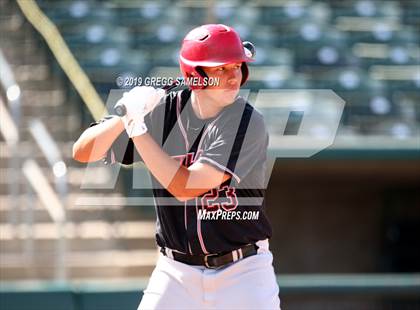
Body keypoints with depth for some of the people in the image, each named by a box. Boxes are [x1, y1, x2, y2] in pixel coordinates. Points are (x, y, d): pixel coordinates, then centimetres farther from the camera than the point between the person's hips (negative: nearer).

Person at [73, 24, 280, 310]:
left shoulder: (248, 123, -16)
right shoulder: (162, 110, -3)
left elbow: (185, 187, -23)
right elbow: (83, 152, -2)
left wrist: (138, 126, -19)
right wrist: (124, 117, -20)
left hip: (242, 273, -3)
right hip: (177, 273, 3)